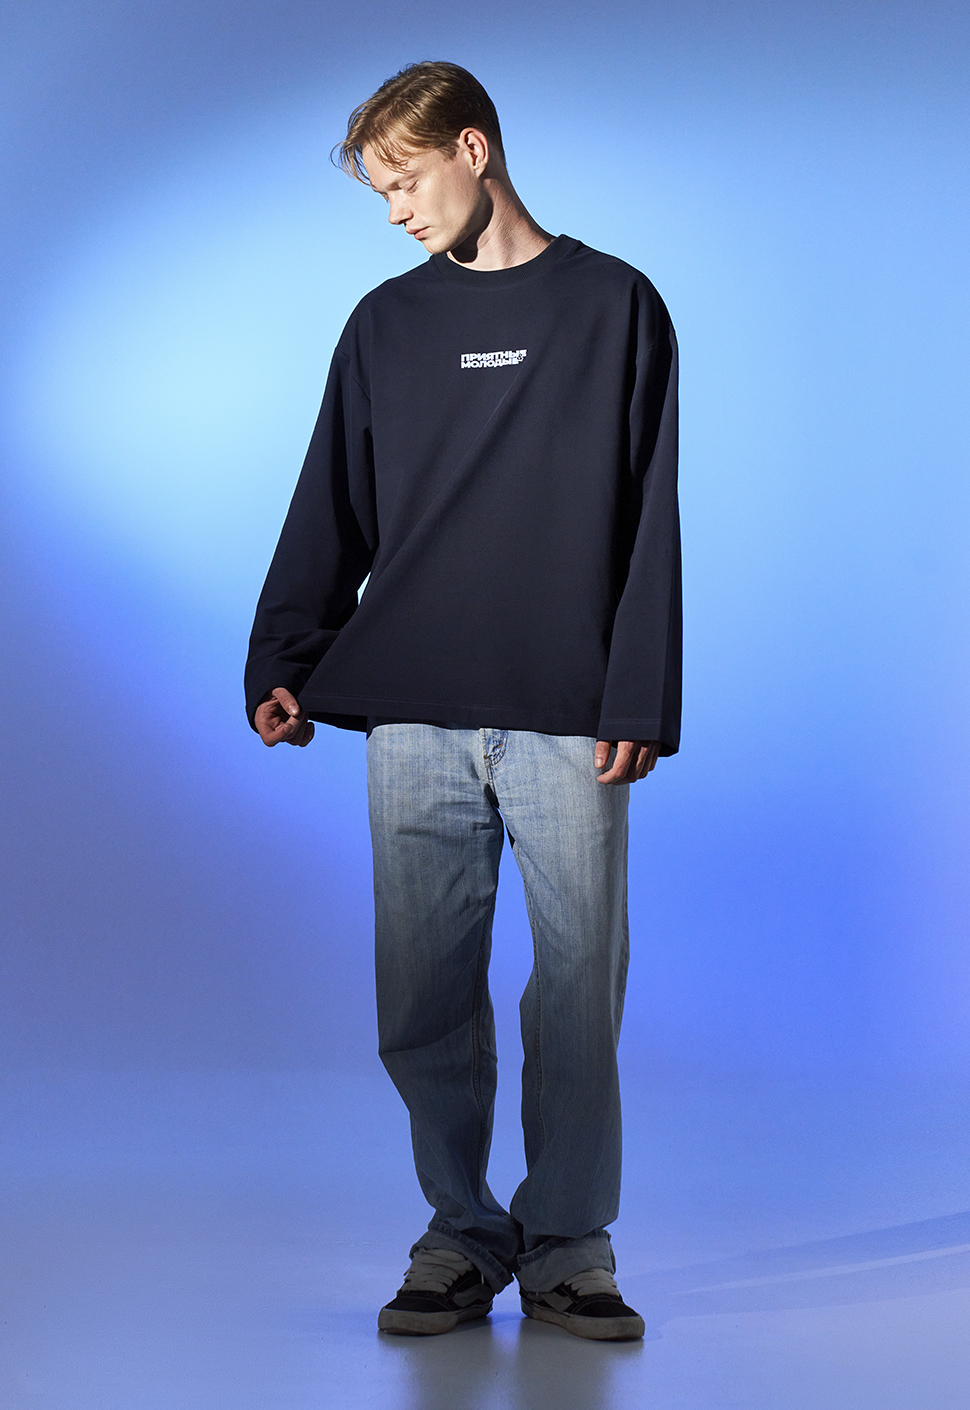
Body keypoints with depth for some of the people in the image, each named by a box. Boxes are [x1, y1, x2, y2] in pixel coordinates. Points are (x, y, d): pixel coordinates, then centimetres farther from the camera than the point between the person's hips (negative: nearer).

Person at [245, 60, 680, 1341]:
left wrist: (640, 705, -5)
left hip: (568, 722, -3)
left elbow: (651, 525, 2)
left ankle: (567, 1248, 11)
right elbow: (330, 515, 15)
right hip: (415, 720, 3)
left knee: (577, 992, -1)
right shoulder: (387, 324, 15)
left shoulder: (614, 306, 6)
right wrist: (281, 664, 1)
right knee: (423, 998, 2)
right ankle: (463, 1237, 14)